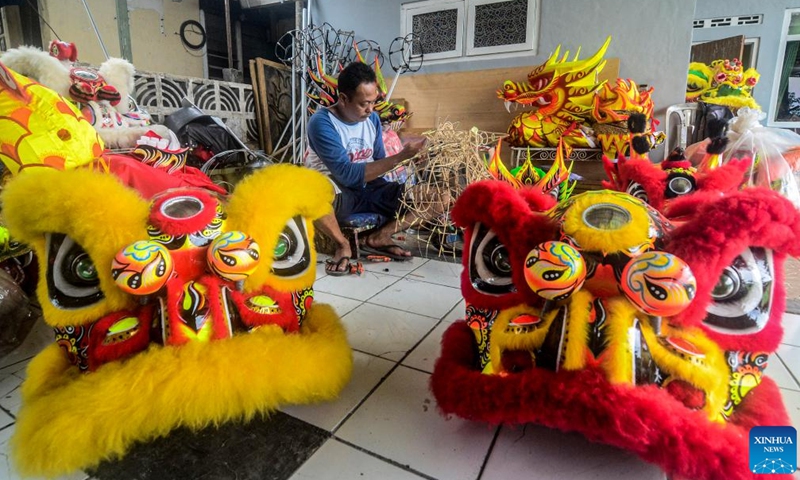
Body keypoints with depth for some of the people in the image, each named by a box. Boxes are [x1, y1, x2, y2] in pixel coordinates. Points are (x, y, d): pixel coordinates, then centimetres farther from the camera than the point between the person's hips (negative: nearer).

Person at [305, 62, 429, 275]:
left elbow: (378, 164, 8)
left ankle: (378, 237, 1)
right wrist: (400, 157, -30)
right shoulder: (322, 122, -17)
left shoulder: (373, 119, 2)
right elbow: (349, 175, -26)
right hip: (338, 195, -5)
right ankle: (342, 244, -12)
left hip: (370, 190, 5)